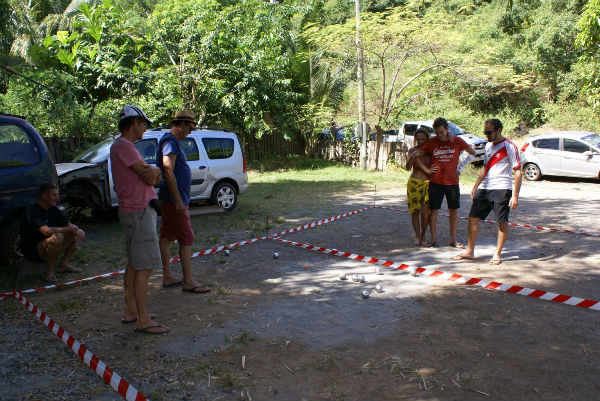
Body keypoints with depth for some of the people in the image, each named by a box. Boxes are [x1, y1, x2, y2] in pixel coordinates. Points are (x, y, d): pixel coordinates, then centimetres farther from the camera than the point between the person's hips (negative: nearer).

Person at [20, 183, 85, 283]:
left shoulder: (53, 210, 5)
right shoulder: (32, 212, -21)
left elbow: (70, 225, 7)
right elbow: (47, 231, -36)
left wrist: (76, 230, -17)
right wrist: (68, 229, -25)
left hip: (48, 248, 8)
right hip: (33, 252, -8)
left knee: (80, 233, 0)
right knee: (57, 237, -37)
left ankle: (64, 264, 5)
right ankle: (49, 271, -16)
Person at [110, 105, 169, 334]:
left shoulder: (126, 146, 19)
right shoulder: (122, 146, -13)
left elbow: (154, 177, 13)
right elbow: (149, 175, -17)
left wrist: (154, 172, -8)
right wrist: (153, 171, 3)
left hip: (140, 210, 11)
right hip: (138, 212, -11)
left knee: (134, 264, 16)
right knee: (145, 266, -8)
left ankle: (130, 311, 26)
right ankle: (142, 320, -3)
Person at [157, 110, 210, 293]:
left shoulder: (171, 141, 17)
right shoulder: (171, 142, -16)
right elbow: (168, 172, -24)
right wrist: (178, 201, -24)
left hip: (169, 199, 11)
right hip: (174, 200, -11)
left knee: (167, 237, 13)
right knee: (186, 239, -6)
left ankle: (168, 276, 21)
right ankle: (188, 281, -1)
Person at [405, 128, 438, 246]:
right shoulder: (412, 150, 4)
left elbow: (435, 168, 11)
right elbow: (408, 167, -8)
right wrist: (412, 156, -23)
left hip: (428, 183, 0)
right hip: (414, 183, 1)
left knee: (425, 212, -10)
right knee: (415, 212, 1)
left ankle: (423, 237, 8)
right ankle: (417, 237, 15)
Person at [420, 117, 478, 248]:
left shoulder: (457, 141, 0)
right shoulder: (431, 142, -1)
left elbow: (473, 153, 10)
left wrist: (460, 167, 2)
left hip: (452, 182, 1)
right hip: (435, 182, -1)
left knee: (454, 210, 5)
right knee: (434, 210, -1)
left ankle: (453, 239, 16)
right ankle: (433, 239, 9)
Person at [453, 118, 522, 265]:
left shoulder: (510, 147, -7)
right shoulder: (488, 145, 15)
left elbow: (518, 173, -9)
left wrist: (515, 196, -15)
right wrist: (475, 186, 24)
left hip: (502, 189, -7)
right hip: (484, 189, 7)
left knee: (502, 222, -2)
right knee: (473, 218, 3)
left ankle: (497, 254, 11)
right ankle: (469, 251, 13)